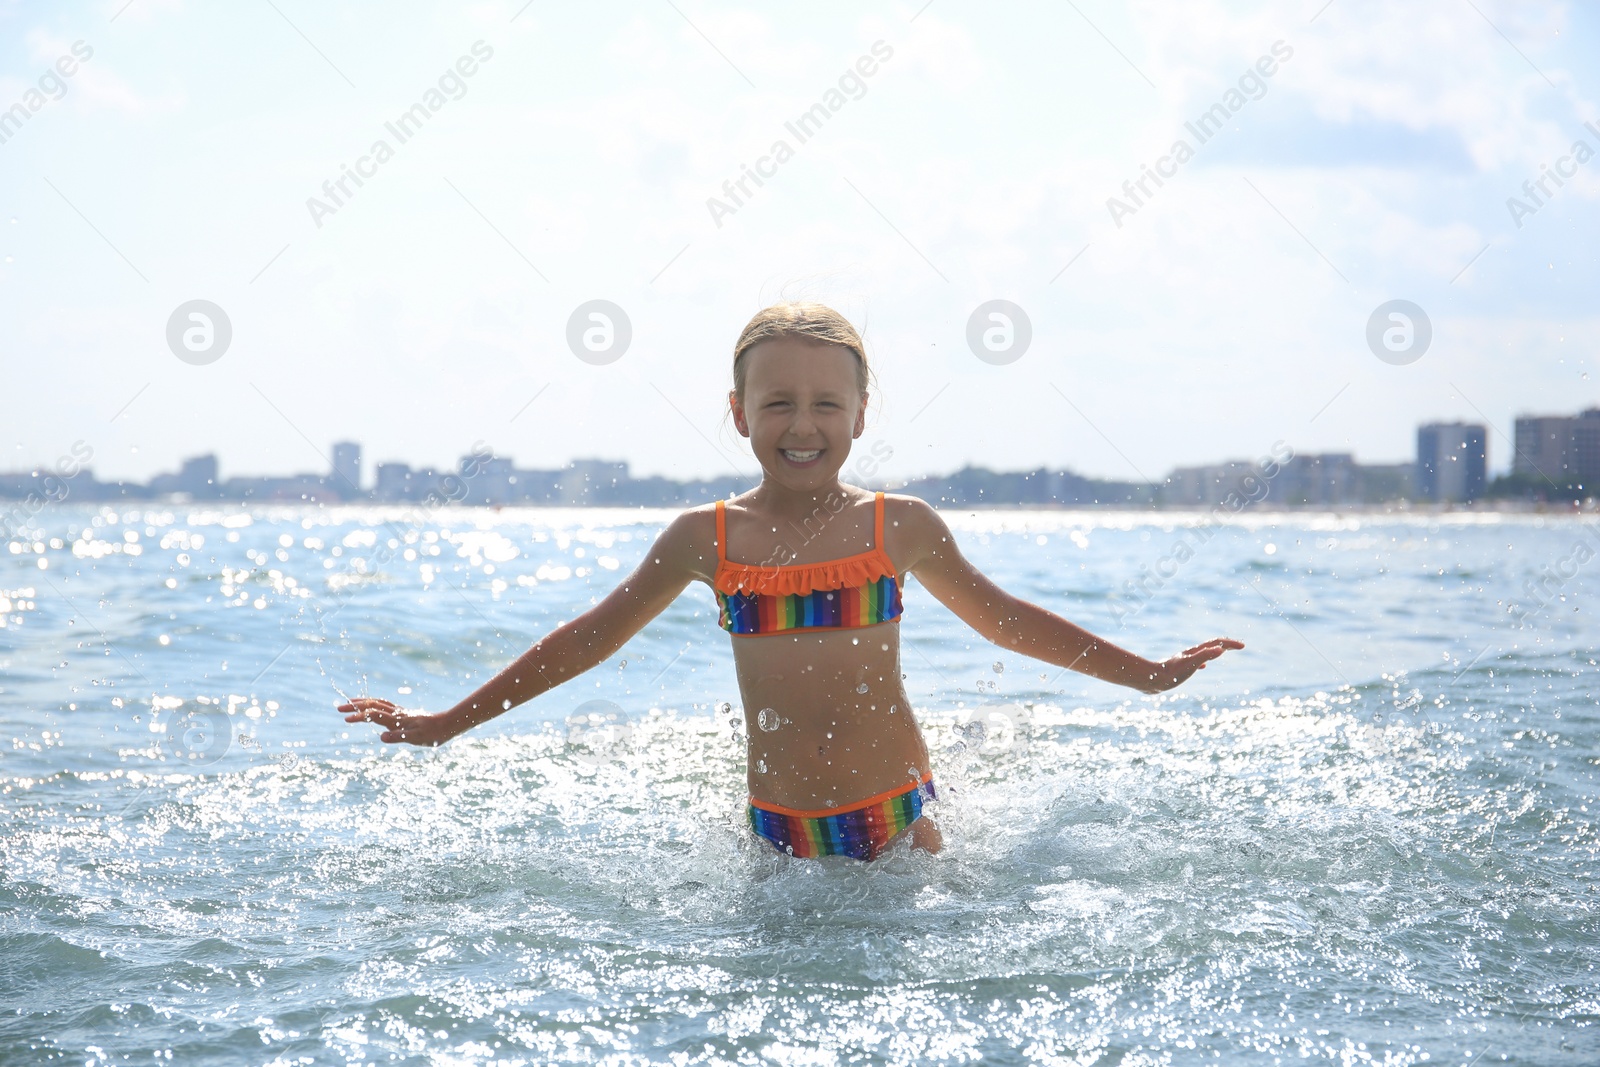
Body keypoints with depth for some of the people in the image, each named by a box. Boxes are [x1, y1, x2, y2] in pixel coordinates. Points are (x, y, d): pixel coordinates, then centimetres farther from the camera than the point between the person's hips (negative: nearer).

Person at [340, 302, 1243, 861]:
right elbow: (592, 638, 8)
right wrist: (446, 724, 8)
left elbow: (1005, 619, 13)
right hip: (782, 831, 1)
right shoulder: (708, 539, 0)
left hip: (898, 816, 0)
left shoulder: (900, 528, -1)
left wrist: (1149, 674, 15)